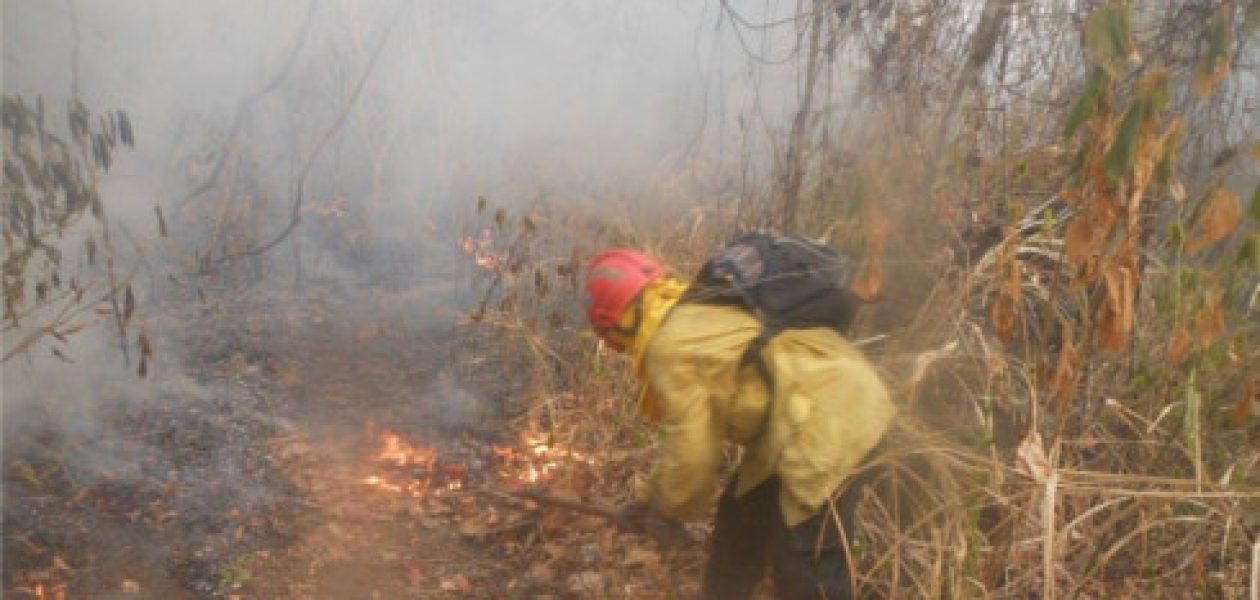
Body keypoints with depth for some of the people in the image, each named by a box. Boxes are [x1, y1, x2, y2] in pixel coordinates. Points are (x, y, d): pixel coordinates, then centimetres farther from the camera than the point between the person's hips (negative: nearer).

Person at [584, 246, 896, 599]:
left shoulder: (669, 347, -12)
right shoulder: (695, 318, 17)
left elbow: (691, 451, -9)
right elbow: (701, 428, 24)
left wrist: (675, 510, 11)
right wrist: (650, 497, 28)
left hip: (829, 411, -11)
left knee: (805, 570, -6)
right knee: (740, 522, 23)